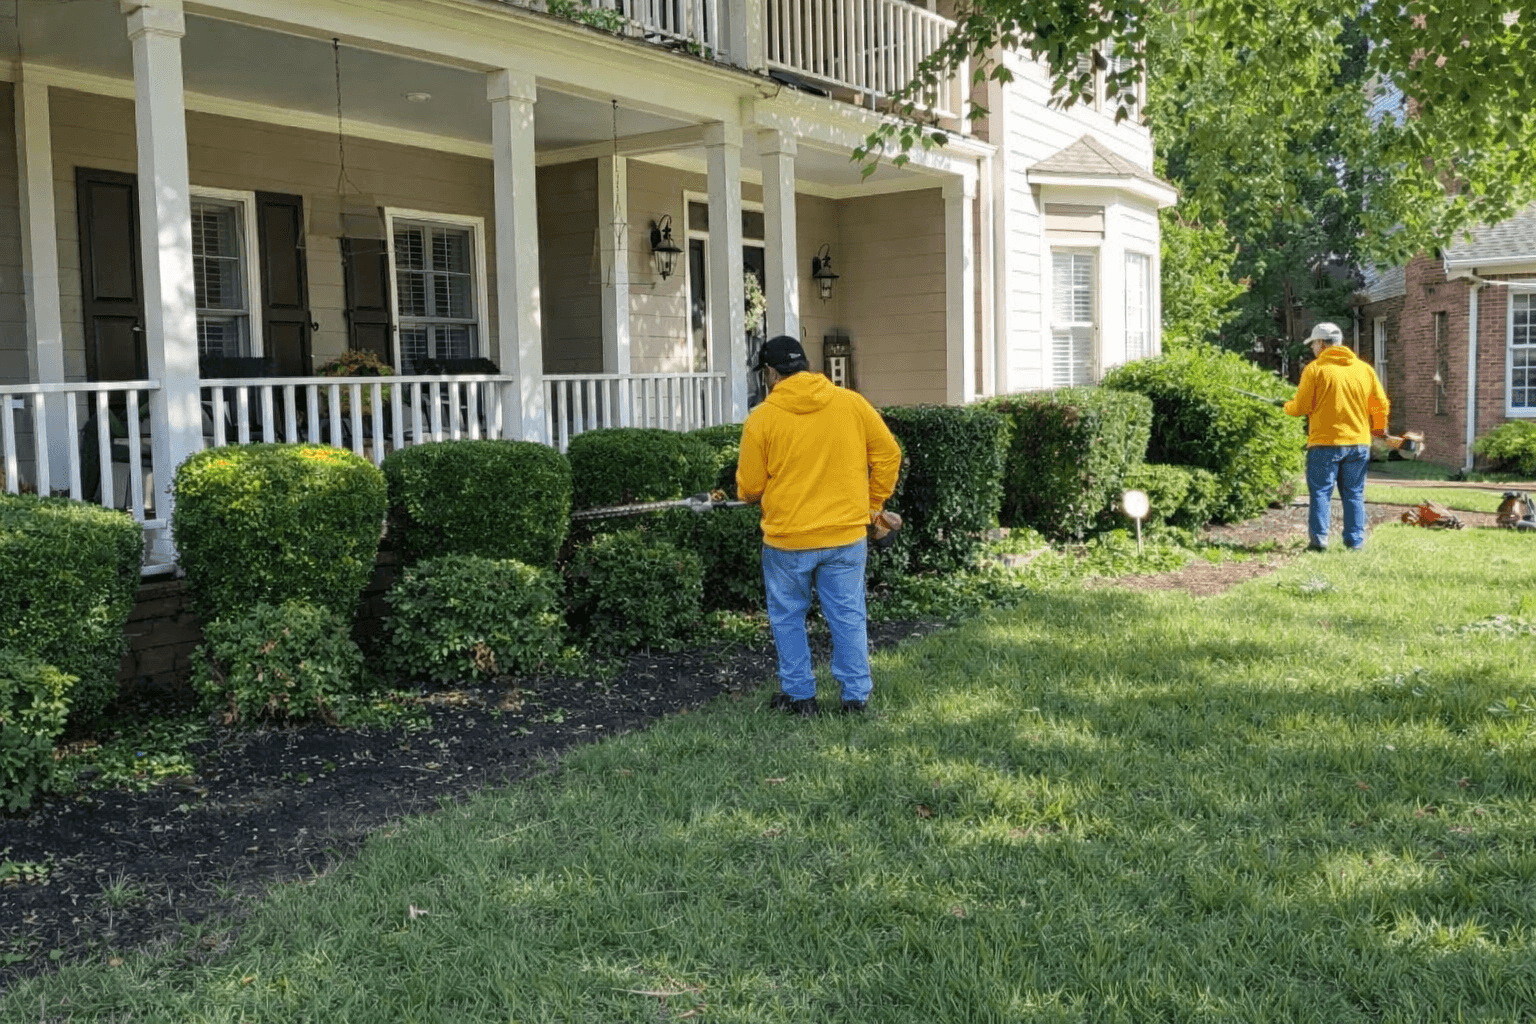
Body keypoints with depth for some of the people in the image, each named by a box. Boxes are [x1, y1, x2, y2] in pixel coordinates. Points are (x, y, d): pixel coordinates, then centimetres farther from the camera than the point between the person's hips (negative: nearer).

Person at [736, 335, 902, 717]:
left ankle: (799, 694, 20)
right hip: (847, 534, 2)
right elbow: (888, 454, 4)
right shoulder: (852, 403, 0)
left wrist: (754, 492, 20)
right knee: (848, 617, 11)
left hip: (787, 538, -2)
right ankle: (856, 696, 15)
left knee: (788, 617, 14)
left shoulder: (762, 418, -7)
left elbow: (749, 488, -4)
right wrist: (873, 505, 13)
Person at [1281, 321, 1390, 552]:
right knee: (1354, 494, 10)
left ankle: (1319, 538, -8)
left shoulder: (1315, 369, -5)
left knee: (1320, 492, 1)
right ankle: (1356, 541, 9)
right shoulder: (1364, 368, 9)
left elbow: (1300, 407, -6)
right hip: (1359, 442, 4)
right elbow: (1381, 404, 12)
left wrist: (1285, 407, 16)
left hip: (1325, 441, -4)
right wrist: (1379, 428, 29)